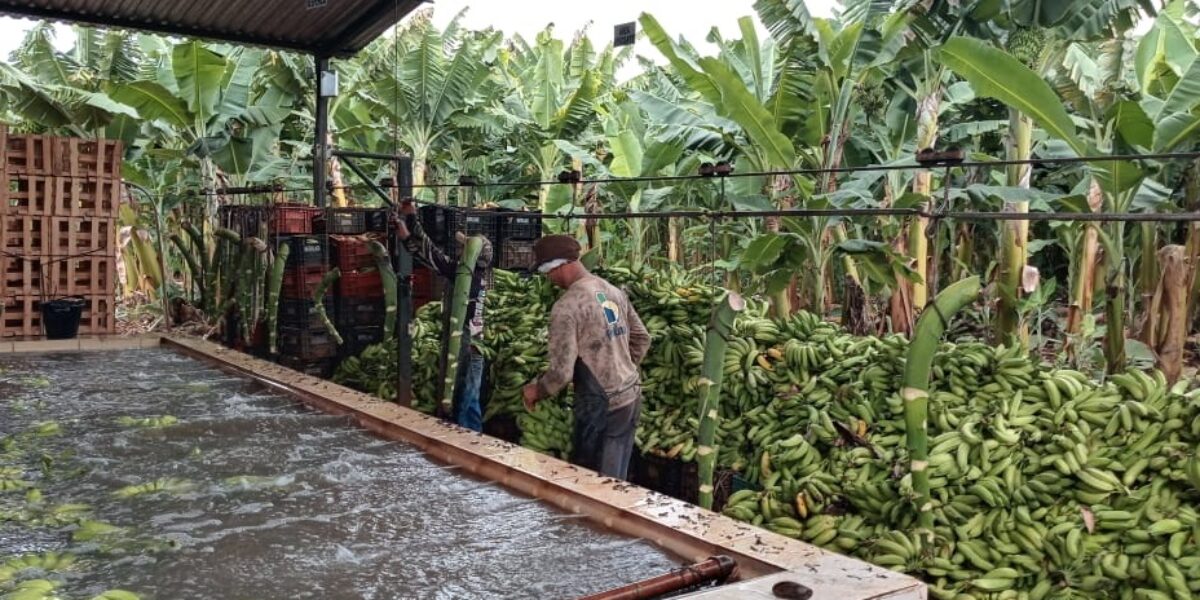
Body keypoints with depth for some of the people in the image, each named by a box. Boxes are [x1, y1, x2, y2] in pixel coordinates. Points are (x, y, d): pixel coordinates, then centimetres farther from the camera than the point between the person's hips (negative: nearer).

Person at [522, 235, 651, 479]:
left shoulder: (566, 307, -18)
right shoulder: (614, 291, 6)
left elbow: (561, 372, -19)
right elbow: (642, 339, 16)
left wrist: (536, 391, 0)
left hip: (602, 406, -8)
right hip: (631, 395, 8)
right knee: (616, 482, 18)